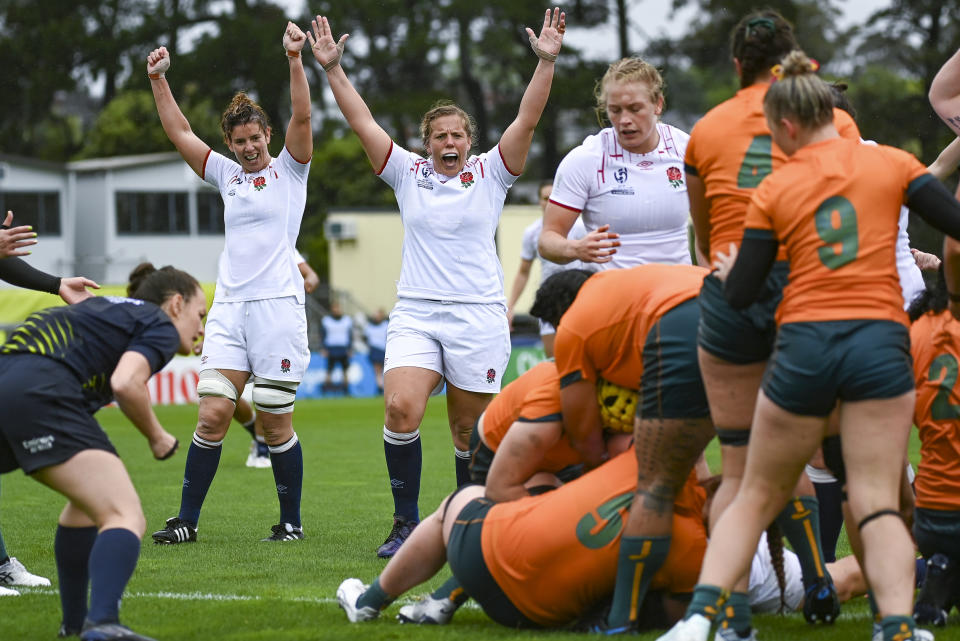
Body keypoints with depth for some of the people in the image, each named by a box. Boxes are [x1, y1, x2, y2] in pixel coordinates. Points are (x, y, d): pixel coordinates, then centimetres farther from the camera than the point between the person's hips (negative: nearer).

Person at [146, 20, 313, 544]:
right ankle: (187, 521, -2)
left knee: (275, 422, -2)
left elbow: (301, 117, -10)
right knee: (213, 413, -5)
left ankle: (291, 521, 10)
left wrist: (295, 60, -22)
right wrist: (158, 79, 9)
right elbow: (179, 132, 17)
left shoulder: (289, 169, 5)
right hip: (228, 308, 4)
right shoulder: (226, 174, 16)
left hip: (277, 305, -4)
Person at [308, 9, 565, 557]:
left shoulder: (491, 173, 6)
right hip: (416, 313, 1)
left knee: (469, 431, 3)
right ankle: (406, 522, -11)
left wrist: (547, 62, -13)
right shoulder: (408, 173, 10)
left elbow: (527, 120, -3)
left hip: (479, 316, -1)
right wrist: (332, 68, 0)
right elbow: (362, 122, 7)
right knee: (401, 409, -19)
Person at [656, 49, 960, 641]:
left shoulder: (776, 189, 5)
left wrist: (730, 271, 26)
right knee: (877, 503, -2)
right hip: (881, 342, 0)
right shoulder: (891, 163, 5)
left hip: (803, 346, 0)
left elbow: (740, 296, 5)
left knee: (757, 497, 13)